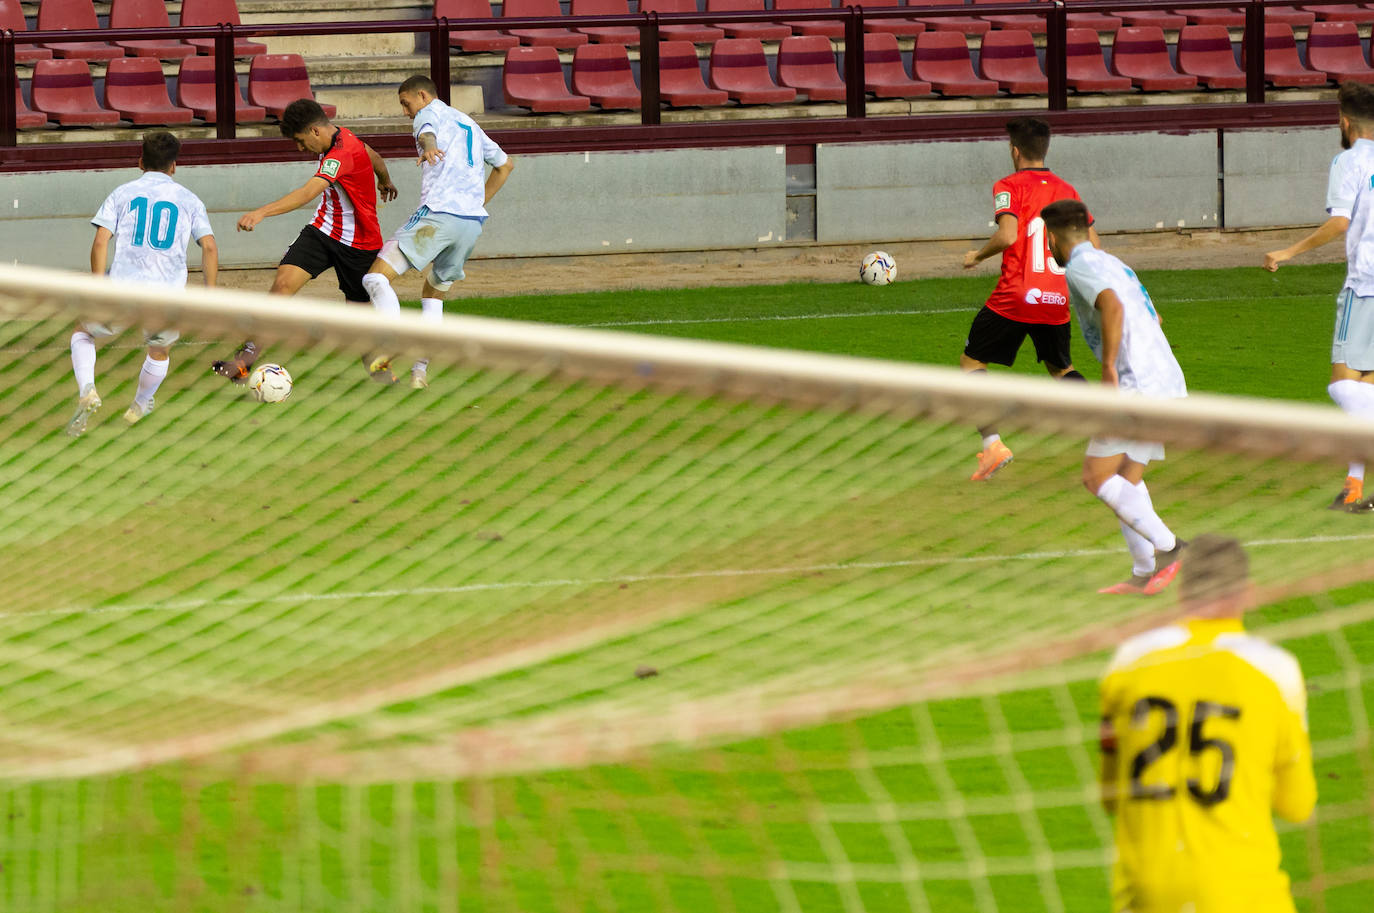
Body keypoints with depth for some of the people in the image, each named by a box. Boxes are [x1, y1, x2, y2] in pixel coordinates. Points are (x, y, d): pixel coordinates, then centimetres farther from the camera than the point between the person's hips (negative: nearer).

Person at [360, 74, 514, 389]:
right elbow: (505, 164, 41)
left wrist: (429, 148, -43)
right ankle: (420, 371, 11)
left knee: (377, 277, -8)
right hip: (474, 223, 7)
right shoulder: (469, 124, 30)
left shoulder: (430, 113, 7)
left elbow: (427, 131, -20)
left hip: (438, 213, -7)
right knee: (434, 293, 23)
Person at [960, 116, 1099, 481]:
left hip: (1015, 297, -5)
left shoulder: (1009, 187, -6)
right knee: (1061, 368, 25)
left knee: (972, 362, 7)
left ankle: (992, 444, -10)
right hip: (1057, 300, 5)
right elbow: (1092, 244, 10)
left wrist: (977, 256, -5)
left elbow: (1008, 235, -22)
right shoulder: (1066, 190, 10)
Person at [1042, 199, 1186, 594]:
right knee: (1127, 478, 14)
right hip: (1168, 381, 9)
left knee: (1097, 476, -7)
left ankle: (1166, 546, -17)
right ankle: (1145, 575, 8)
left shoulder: (1081, 267, -5)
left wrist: (1109, 368, -22)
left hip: (1139, 384, -9)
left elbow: (1113, 307, -25)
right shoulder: (1112, 263, 23)